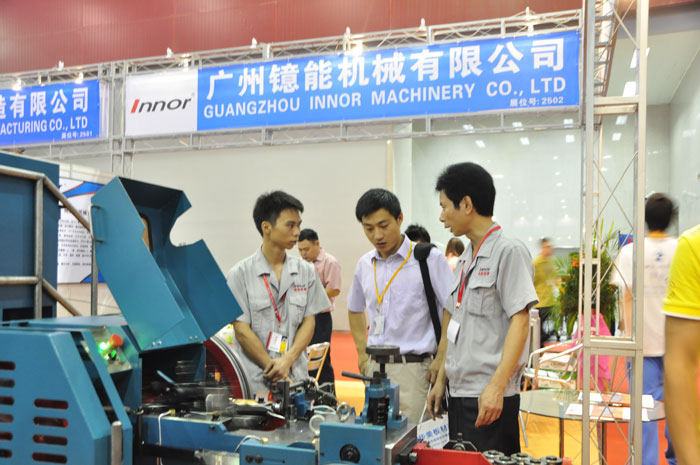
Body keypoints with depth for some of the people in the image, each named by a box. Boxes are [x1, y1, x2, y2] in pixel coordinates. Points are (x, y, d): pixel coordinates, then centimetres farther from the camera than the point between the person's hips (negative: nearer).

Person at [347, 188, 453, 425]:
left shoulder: (429, 259, -7)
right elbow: (355, 309, 26)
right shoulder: (365, 264, 10)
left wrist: (440, 361, -12)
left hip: (412, 368, -5)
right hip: (374, 367, 6)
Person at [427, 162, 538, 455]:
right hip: (459, 393, 8)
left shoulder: (509, 252, -10)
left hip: (490, 398, -8)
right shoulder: (465, 259, 15)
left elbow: (520, 322, -16)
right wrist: (441, 380, 16)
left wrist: (496, 386, -22)